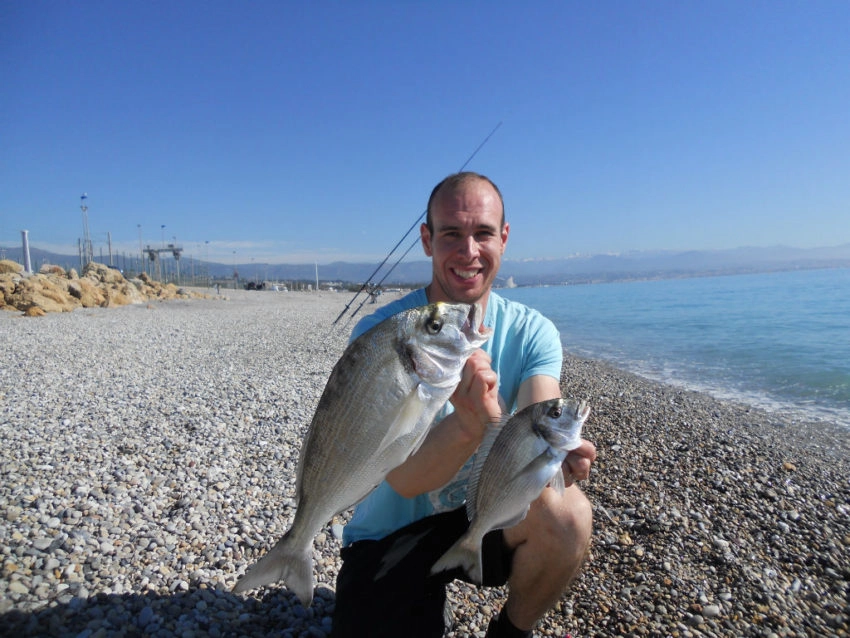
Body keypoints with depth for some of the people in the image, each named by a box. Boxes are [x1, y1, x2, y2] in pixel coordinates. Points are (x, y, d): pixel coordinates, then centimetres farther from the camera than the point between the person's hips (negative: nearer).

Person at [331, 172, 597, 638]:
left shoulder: (531, 332, -9)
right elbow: (404, 478, -26)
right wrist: (471, 423, -46)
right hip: (391, 536, -1)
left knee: (566, 513, -26)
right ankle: (426, 599, 17)